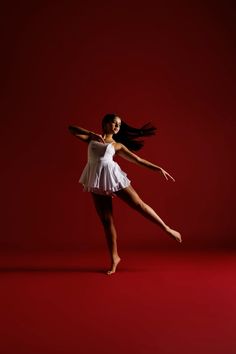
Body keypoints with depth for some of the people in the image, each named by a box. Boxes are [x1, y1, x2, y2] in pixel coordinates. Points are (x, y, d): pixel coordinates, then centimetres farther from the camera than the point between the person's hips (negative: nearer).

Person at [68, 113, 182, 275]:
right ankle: (114, 257, 13)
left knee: (139, 204, 1)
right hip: (97, 180, 1)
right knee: (106, 220, 4)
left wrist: (159, 168, 8)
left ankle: (168, 229, 15)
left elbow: (138, 160, 13)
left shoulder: (117, 145, 13)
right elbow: (71, 129, 7)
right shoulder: (92, 138, 16)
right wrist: (92, 134, -6)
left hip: (113, 175, -1)